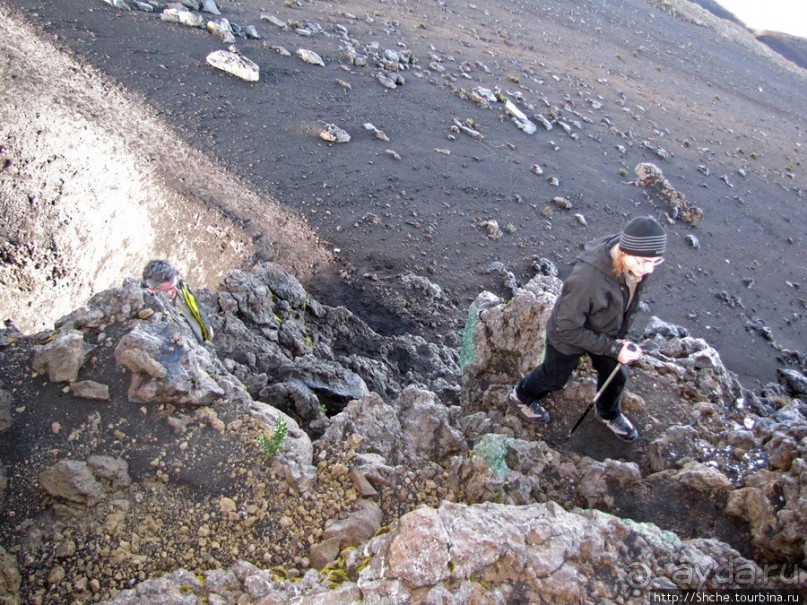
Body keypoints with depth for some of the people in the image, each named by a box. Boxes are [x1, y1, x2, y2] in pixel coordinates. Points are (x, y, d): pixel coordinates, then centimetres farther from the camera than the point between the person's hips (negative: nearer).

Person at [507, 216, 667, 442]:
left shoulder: (636, 264, -24)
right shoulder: (586, 280, -46)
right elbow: (567, 329, -32)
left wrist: (618, 339, 7)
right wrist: (612, 348, -29)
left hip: (607, 332, 6)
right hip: (568, 337, -5)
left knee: (616, 373, 23)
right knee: (555, 378, 21)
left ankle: (609, 414, 56)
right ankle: (521, 397, 53)